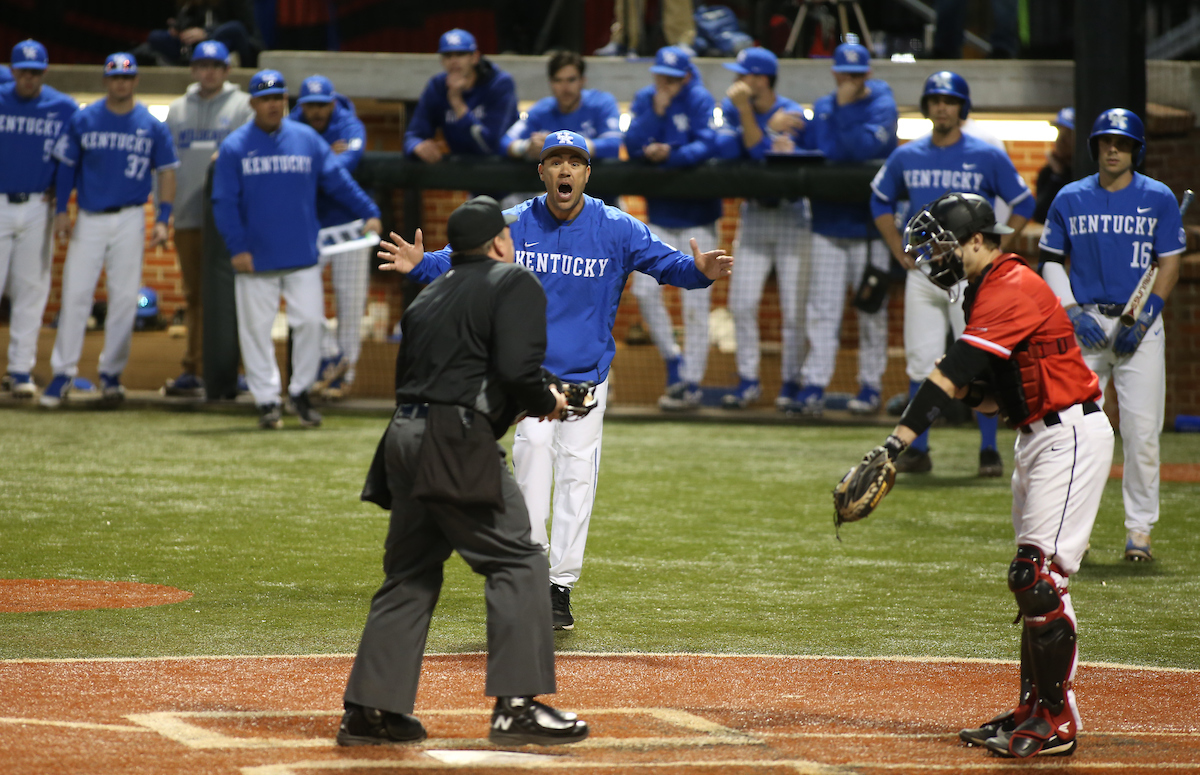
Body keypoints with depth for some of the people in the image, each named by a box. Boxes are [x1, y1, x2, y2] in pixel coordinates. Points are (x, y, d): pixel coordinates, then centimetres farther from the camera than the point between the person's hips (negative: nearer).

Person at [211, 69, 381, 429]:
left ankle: (300, 392, 12)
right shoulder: (234, 147, 1)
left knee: (310, 320, -5)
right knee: (256, 328, 2)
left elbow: (339, 181, 7)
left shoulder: (307, 139, 8)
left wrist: (369, 212, -5)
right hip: (256, 261, -1)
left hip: (302, 254, 1)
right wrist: (237, 248, -12)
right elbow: (224, 202, -2)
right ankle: (266, 401, 10)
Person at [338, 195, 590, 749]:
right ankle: (517, 705, -10)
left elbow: (407, 377, 18)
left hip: (405, 434, 8)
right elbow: (518, 370, -16)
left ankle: (371, 708, 12)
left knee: (410, 573, 14)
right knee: (518, 563, -3)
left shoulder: (427, 298, 22)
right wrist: (548, 403, 5)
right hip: (457, 440, -8)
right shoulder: (514, 283, 0)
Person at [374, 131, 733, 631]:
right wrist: (420, 264, -21)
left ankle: (560, 586, 6)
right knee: (533, 442, -23)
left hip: (587, 372, 1)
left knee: (576, 468, -1)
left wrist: (700, 271, -31)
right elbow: (460, 259, -1)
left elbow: (664, 261, -9)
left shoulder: (617, 230, -4)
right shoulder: (513, 227, -1)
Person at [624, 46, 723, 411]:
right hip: (660, 214, 5)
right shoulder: (644, 100, 2)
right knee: (645, 289, 0)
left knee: (695, 299, -4)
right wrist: (657, 109, -18)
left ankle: (691, 384, 2)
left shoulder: (699, 100, -10)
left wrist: (671, 155, -34)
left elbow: (708, 145, -22)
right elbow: (632, 147, -10)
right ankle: (673, 363, 18)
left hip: (697, 216, -5)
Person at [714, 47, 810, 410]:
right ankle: (748, 380, 13)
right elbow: (726, 149, -17)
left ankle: (791, 381, 9)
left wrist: (747, 112, -29)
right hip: (752, 213, 4)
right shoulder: (732, 107, -1)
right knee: (741, 302, 2)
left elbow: (761, 153, -25)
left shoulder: (792, 114, -15)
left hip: (791, 213, -4)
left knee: (794, 306, -3)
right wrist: (770, 129, -22)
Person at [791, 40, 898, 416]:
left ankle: (870, 385, 11)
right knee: (822, 307, -1)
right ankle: (814, 385, -3)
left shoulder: (882, 107, -5)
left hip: (868, 222, -4)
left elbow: (863, 148, -20)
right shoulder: (821, 108, 12)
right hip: (828, 222, 4)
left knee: (872, 308, 3)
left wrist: (846, 107, -16)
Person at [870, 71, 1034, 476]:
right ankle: (917, 450, 8)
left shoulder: (988, 157, -1)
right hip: (923, 273, 3)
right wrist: (900, 252, 11)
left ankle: (989, 451, 0)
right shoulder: (906, 157, 8)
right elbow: (881, 202, 22)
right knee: (921, 363, 1)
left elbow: (1023, 206, 5)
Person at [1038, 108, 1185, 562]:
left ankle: (1139, 529, 2)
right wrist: (1073, 314, -4)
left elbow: (1169, 265, 2)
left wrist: (1143, 321, -9)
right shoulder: (1070, 200, 6)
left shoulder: (1159, 199, 2)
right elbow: (1051, 261, 10)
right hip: (1085, 325, 1)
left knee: (1142, 430, -6)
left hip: (1140, 325, -1)